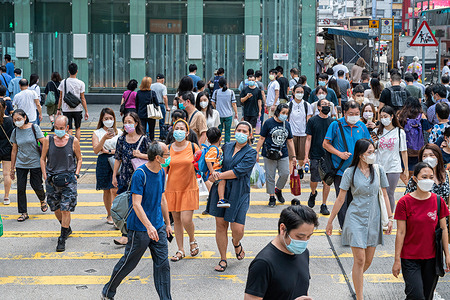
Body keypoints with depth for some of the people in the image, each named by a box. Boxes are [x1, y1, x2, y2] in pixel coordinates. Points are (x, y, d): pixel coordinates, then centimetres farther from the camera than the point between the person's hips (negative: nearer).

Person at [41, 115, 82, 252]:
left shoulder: (73, 141, -3)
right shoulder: (48, 140, 0)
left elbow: (79, 159, 10)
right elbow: (43, 159, 11)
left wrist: (76, 175, 0)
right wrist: (45, 176, 2)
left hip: (68, 180, -3)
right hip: (52, 180, 3)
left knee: (65, 210, -7)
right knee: (55, 209, 13)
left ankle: (62, 239, 0)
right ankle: (67, 229, 38)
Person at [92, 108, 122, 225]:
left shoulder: (119, 132, 7)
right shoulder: (97, 133, 3)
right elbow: (96, 150, -11)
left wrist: (110, 151, -9)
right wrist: (104, 138, -24)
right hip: (103, 163, 0)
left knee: (115, 190, -10)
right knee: (106, 191, 8)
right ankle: (109, 215, 21)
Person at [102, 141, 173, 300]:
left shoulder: (161, 172, 6)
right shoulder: (140, 174, -19)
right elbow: (136, 204, -23)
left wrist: (167, 224, 21)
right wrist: (149, 226, -33)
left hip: (158, 227, 7)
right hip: (140, 229, -7)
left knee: (162, 264, 4)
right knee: (128, 262, 6)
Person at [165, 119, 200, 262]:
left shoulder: (193, 147, -3)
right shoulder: (168, 149, 2)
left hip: (189, 188, -2)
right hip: (172, 189, 2)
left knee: (186, 220, -11)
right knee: (177, 220, 7)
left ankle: (192, 240, 20)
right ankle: (180, 250, 19)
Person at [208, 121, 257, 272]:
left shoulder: (251, 152, -3)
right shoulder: (226, 147, 10)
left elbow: (239, 171, -15)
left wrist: (218, 176, -14)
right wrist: (215, 174, -3)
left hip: (239, 193, -3)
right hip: (220, 190, 3)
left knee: (237, 229, -7)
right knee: (220, 224, 4)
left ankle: (236, 243, 31)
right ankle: (223, 259, 18)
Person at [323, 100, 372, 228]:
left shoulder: (362, 126, 5)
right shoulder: (336, 125, -6)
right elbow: (326, 144, -2)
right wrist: (340, 154, -13)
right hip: (340, 170, -3)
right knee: (342, 201, 0)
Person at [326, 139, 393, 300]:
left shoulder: (378, 170, 0)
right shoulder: (350, 173, -8)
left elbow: (384, 195, 9)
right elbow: (340, 199, -2)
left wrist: (390, 218, 5)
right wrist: (330, 221, 1)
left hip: (374, 219, 3)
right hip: (356, 218, -3)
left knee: (368, 260, 11)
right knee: (359, 260, -8)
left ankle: (356, 277, 43)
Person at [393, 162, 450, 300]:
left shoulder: (438, 201, 1)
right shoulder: (404, 202, -9)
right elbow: (401, 233, -7)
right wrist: (397, 260, -7)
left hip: (432, 258, 4)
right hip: (410, 258, -3)